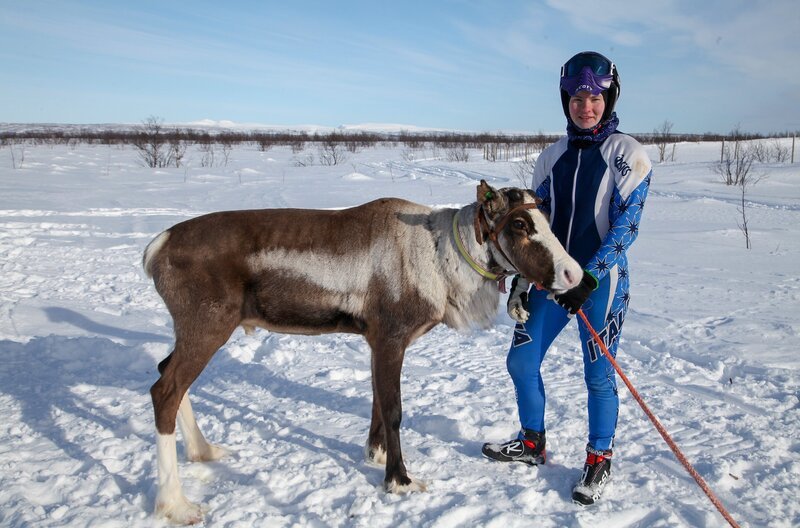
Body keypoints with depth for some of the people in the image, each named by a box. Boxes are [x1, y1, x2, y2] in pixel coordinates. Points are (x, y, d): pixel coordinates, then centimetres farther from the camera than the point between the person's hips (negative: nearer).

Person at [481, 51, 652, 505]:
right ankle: (532, 444, 30)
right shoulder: (553, 156, 8)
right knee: (522, 361, 8)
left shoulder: (627, 153, -6)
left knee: (598, 375, 4)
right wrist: (521, 280, 4)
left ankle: (599, 460, 26)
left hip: (603, 283, -5)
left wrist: (588, 278, -21)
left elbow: (626, 225, -12)